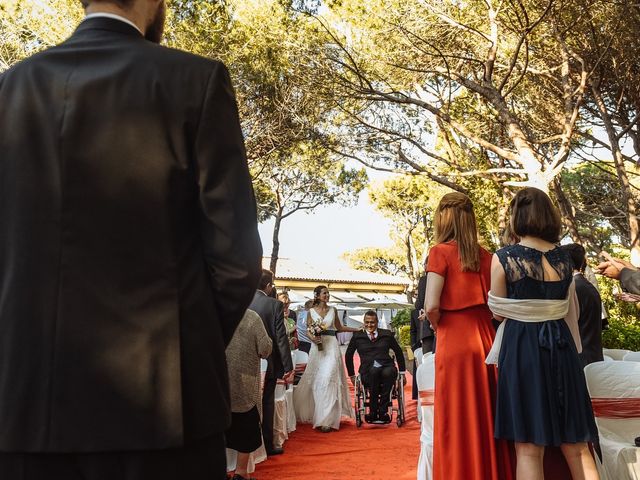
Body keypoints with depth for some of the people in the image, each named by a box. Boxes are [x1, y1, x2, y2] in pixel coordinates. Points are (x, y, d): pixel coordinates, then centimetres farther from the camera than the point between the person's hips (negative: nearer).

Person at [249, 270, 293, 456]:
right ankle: (267, 444, 17)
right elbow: (281, 338, -15)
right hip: (268, 363, -3)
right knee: (267, 402, 9)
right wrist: (288, 367, -10)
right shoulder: (275, 305, -14)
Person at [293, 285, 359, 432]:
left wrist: (357, 329, 16)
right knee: (316, 380, 1)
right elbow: (308, 330, 5)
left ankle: (327, 419, -7)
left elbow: (339, 327, 18)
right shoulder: (311, 311, 6)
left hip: (331, 347, 0)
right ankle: (317, 414, 17)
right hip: (317, 346, 0)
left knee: (329, 379, -9)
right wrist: (312, 338, -15)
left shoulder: (333, 310, 9)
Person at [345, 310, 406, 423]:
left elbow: (398, 352, 23)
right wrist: (351, 375, 20)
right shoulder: (357, 336, 14)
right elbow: (348, 355, 22)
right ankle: (373, 412, -29)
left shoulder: (387, 334, 16)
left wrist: (402, 372, 21)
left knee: (389, 372, -36)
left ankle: (383, 411, -26)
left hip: (387, 368, 1)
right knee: (374, 371, -37)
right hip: (367, 371, -1)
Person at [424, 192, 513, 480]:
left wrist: (437, 326, 4)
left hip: (455, 342, -5)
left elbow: (431, 306, -14)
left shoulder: (441, 252, -7)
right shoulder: (485, 256, 7)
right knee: (487, 418, 14)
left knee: (458, 424, 4)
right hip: (486, 339, 5)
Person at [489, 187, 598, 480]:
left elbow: (499, 312, -1)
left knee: (528, 446, 2)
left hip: (522, 347, -4)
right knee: (575, 444, 13)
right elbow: (571, 311, 15)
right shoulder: (564, 258, 4)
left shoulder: (503, 258, -9)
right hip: (561, 345, 4)